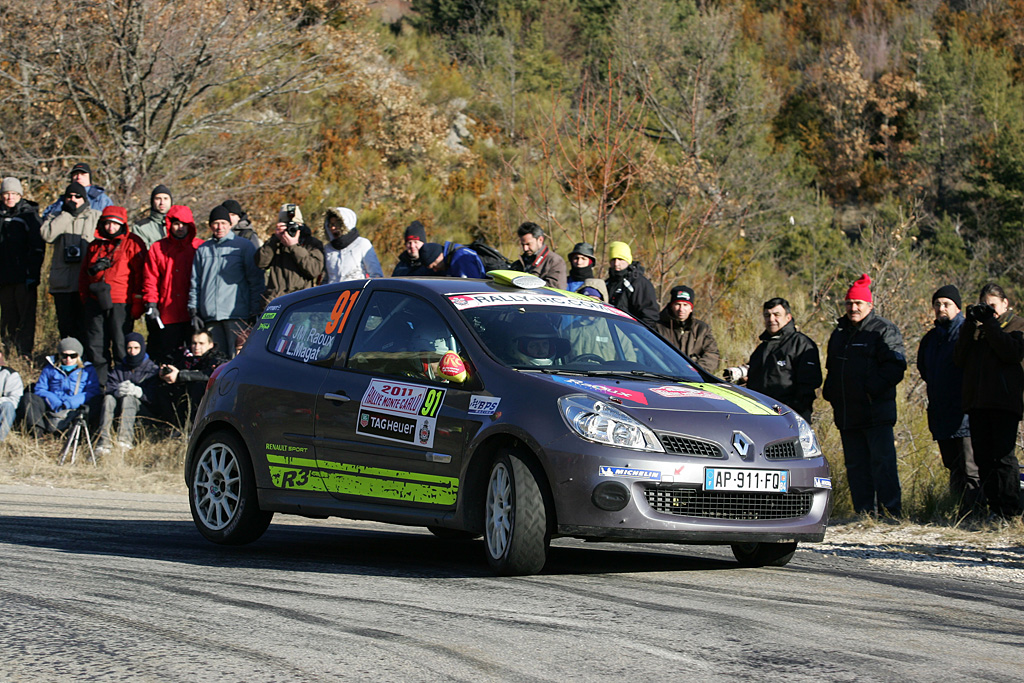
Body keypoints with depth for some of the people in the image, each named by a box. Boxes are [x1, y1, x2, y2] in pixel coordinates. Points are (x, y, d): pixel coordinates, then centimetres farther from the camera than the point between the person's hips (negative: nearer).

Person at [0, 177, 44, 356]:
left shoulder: (29, 215, -1)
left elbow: (38, 247, -5)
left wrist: (33, 274, -12)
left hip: (24, 276, -5)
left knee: (26, 316, -7)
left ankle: (24, 353, -8)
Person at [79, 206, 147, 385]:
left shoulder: (133, 243, 0)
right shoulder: (95, 245, 17)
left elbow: (140, 274, -4)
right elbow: (84, 273, 26)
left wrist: (137, 303, -10)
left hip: (121, 303, -5)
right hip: (96, 302, 5)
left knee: (121, 347, -4)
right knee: (95, 347, 6)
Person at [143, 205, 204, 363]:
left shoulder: (200, 248, 6)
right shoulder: (157, 249, 10)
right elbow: (150, 280, 7)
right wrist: (150, 304, -4)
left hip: (193, 315, -1)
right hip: (166, 315, 1)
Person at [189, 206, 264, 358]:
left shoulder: (244, 246, 5)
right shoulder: (203, 250, 17)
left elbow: (256, 280, 3)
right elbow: (195, 283, 19)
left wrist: (255, 311, -3)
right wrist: (193, 311, 11)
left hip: (237, 314, -4)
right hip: (210, 316, 4)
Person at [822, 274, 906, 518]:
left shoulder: (884, 330, -2)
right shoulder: (840, 332, 19)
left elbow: (895, 367, -11)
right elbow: (831, 368, 30)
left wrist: (874, 388, -20)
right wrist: (830, 391, 13)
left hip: (876, 412, -7)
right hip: (847, 413, 7)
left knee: (882, 463, -10)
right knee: (856, 466, 8)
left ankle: (890, 512, -9)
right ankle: (864, 513, 12)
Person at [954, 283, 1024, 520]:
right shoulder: (975, 328, 21)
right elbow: (959, 358, 8)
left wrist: (989, 324, -9)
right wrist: (970, 325, 0)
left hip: (1005, 402, -5)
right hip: (977, 401, 5)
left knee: (1003, 456, -11)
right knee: (983, 457, 1)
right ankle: (993, 507, 3)